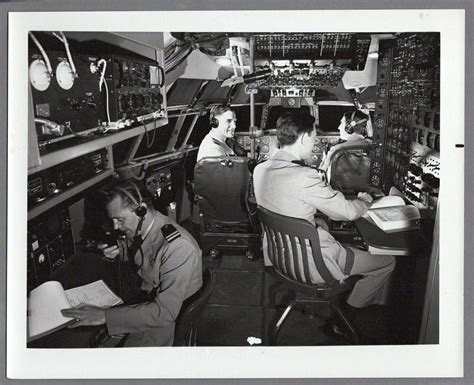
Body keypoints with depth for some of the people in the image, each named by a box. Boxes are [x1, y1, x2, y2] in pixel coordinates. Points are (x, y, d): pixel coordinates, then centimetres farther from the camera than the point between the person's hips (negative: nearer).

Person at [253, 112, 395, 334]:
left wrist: (329, 192, 11)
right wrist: (365, 200, 4)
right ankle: (346, 316, 23)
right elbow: (348, 212, -18)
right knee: (387, 261, 7)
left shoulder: (261, 169, -3)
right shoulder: (304, 177, -29)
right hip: (307, 265, -8)